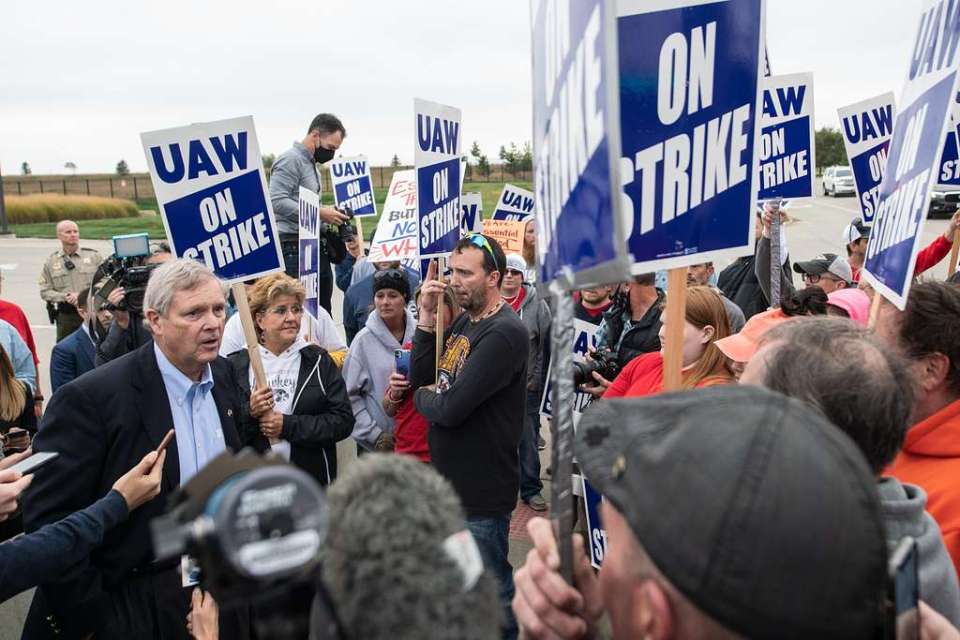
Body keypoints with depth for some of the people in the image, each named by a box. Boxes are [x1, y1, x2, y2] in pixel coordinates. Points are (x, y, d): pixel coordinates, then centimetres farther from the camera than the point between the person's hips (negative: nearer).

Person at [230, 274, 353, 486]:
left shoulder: (318, 361, 3)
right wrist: (249, 413, -17)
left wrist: (288, 425, -13)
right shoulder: (236, 365, 2)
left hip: (312, 480, 0)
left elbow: (343, 420, -6)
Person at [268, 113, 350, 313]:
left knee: (323, 311, 10)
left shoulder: (312, 165, 22)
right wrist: (319, 213, -19)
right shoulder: (290, 160, -7)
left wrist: (328, 215, 11)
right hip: (296, 249, -10)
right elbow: (277, 202, -19)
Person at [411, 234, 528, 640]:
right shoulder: (463, 320, 6)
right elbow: (419, 377, 3)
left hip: (481, 491, -9)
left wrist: (422, 397, -5)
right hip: (449, 480, 9)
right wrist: (427, 318, -7)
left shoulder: (504, 333, -22)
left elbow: (450, 408, -27)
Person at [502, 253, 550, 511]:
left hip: (526, 386, -1)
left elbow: (546, 346, 0)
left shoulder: (537, 305, -2)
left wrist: (538, 379, -4)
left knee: (528, 439, 6)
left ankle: (531, 489, 18)